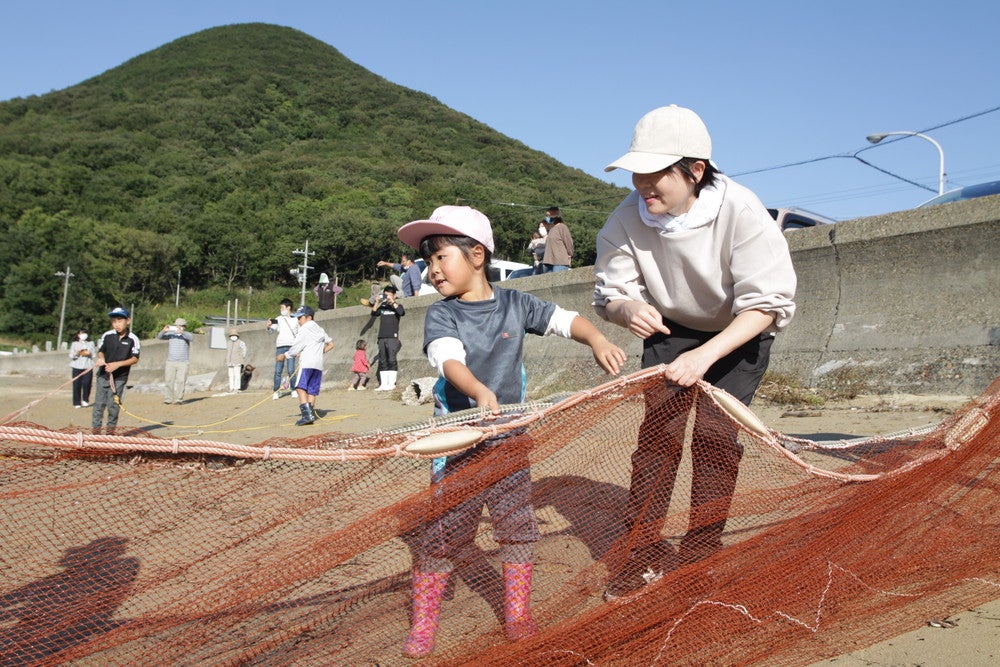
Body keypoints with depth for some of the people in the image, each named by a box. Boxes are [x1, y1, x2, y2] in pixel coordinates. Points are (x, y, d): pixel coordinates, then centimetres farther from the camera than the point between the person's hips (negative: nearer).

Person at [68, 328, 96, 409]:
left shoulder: (91, 343, 15)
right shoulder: (75, 344, 11)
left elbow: (95, 354, 10)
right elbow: (71, 355, 5)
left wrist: (88, 353, -9)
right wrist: (77, 353, -15)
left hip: (88, 367, 0)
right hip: (77, 367, 0)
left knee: (87, 383, -15)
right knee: (77, 385, -3)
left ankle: (85, 400, 4)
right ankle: (77, 403, 4)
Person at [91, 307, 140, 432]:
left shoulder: (133, 339, -8)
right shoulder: (107, 335, -2)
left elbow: (135, 359, -8)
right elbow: (100, 351, 8)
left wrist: (118, 364, -20)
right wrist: (101, 359, -15)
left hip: (120, 378, -2)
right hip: (103, 375, 2)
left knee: (113, 405, 1)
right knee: (99, 403, 4)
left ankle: (110, 430, 14)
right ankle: (95, 429, 11)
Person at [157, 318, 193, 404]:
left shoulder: (186, 335, 5)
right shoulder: (170, 334, 8)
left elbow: (191, 338, -17)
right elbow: (159, 337, -3)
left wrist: (182, 332, -33)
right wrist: (163, 330, -25)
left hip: (183, 363, -1)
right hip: (170, 362, 1)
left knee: (181, 381, -6)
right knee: (169, 381, -1)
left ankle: (179, 399, -2)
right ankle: (168, 399, 2)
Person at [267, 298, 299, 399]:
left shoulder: (295, 319, 9)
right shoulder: (278, 319, 9)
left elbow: (299, 334, 14)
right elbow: (271, 331, -1)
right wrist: (269, 327, -23)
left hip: (291, 347, -1)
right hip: (280, 346, 1)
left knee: (291, 370, -7)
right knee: (278, 370, -4)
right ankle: (276, 391, 0)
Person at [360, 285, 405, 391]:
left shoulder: (397, 305, 6)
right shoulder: (382, 307, 16)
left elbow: (401, 312, -14)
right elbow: (373, 313, 2)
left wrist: (392, 301, -16)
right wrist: (377, 302, -8)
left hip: (392, 337, -5)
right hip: (381, 338, 5)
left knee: (391, 360, -10)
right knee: (382, 361, 3)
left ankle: (391, 384, -9)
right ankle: (383, 384, 4)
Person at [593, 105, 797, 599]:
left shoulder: (741, 212, -32)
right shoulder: (629, 217, -23)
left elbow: (766, 303, -31)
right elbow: (609, 291, -14)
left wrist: (705, 355, -45)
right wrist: (628, 308, -40)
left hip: (739, 334, -2)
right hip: (670, 330, 2)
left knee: (715, 438, -8)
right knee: (657, 430, -6)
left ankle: (700, 555, 9)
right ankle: (646, 552, 5)